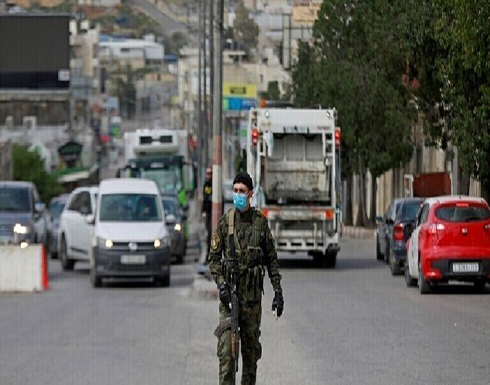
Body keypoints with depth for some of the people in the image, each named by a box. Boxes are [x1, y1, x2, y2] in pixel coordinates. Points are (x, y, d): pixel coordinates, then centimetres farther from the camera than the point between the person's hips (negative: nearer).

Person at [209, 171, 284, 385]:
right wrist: (221, 283, -13)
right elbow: (214, 257, 2)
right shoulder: (225, 221, 1)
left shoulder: (260, 222, 5)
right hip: (229, 290, -2)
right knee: (226, 345, -10)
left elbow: (271, 259, 10)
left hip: (253, 293, 2)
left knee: (251, 345, 8)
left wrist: (278, 291, 5)